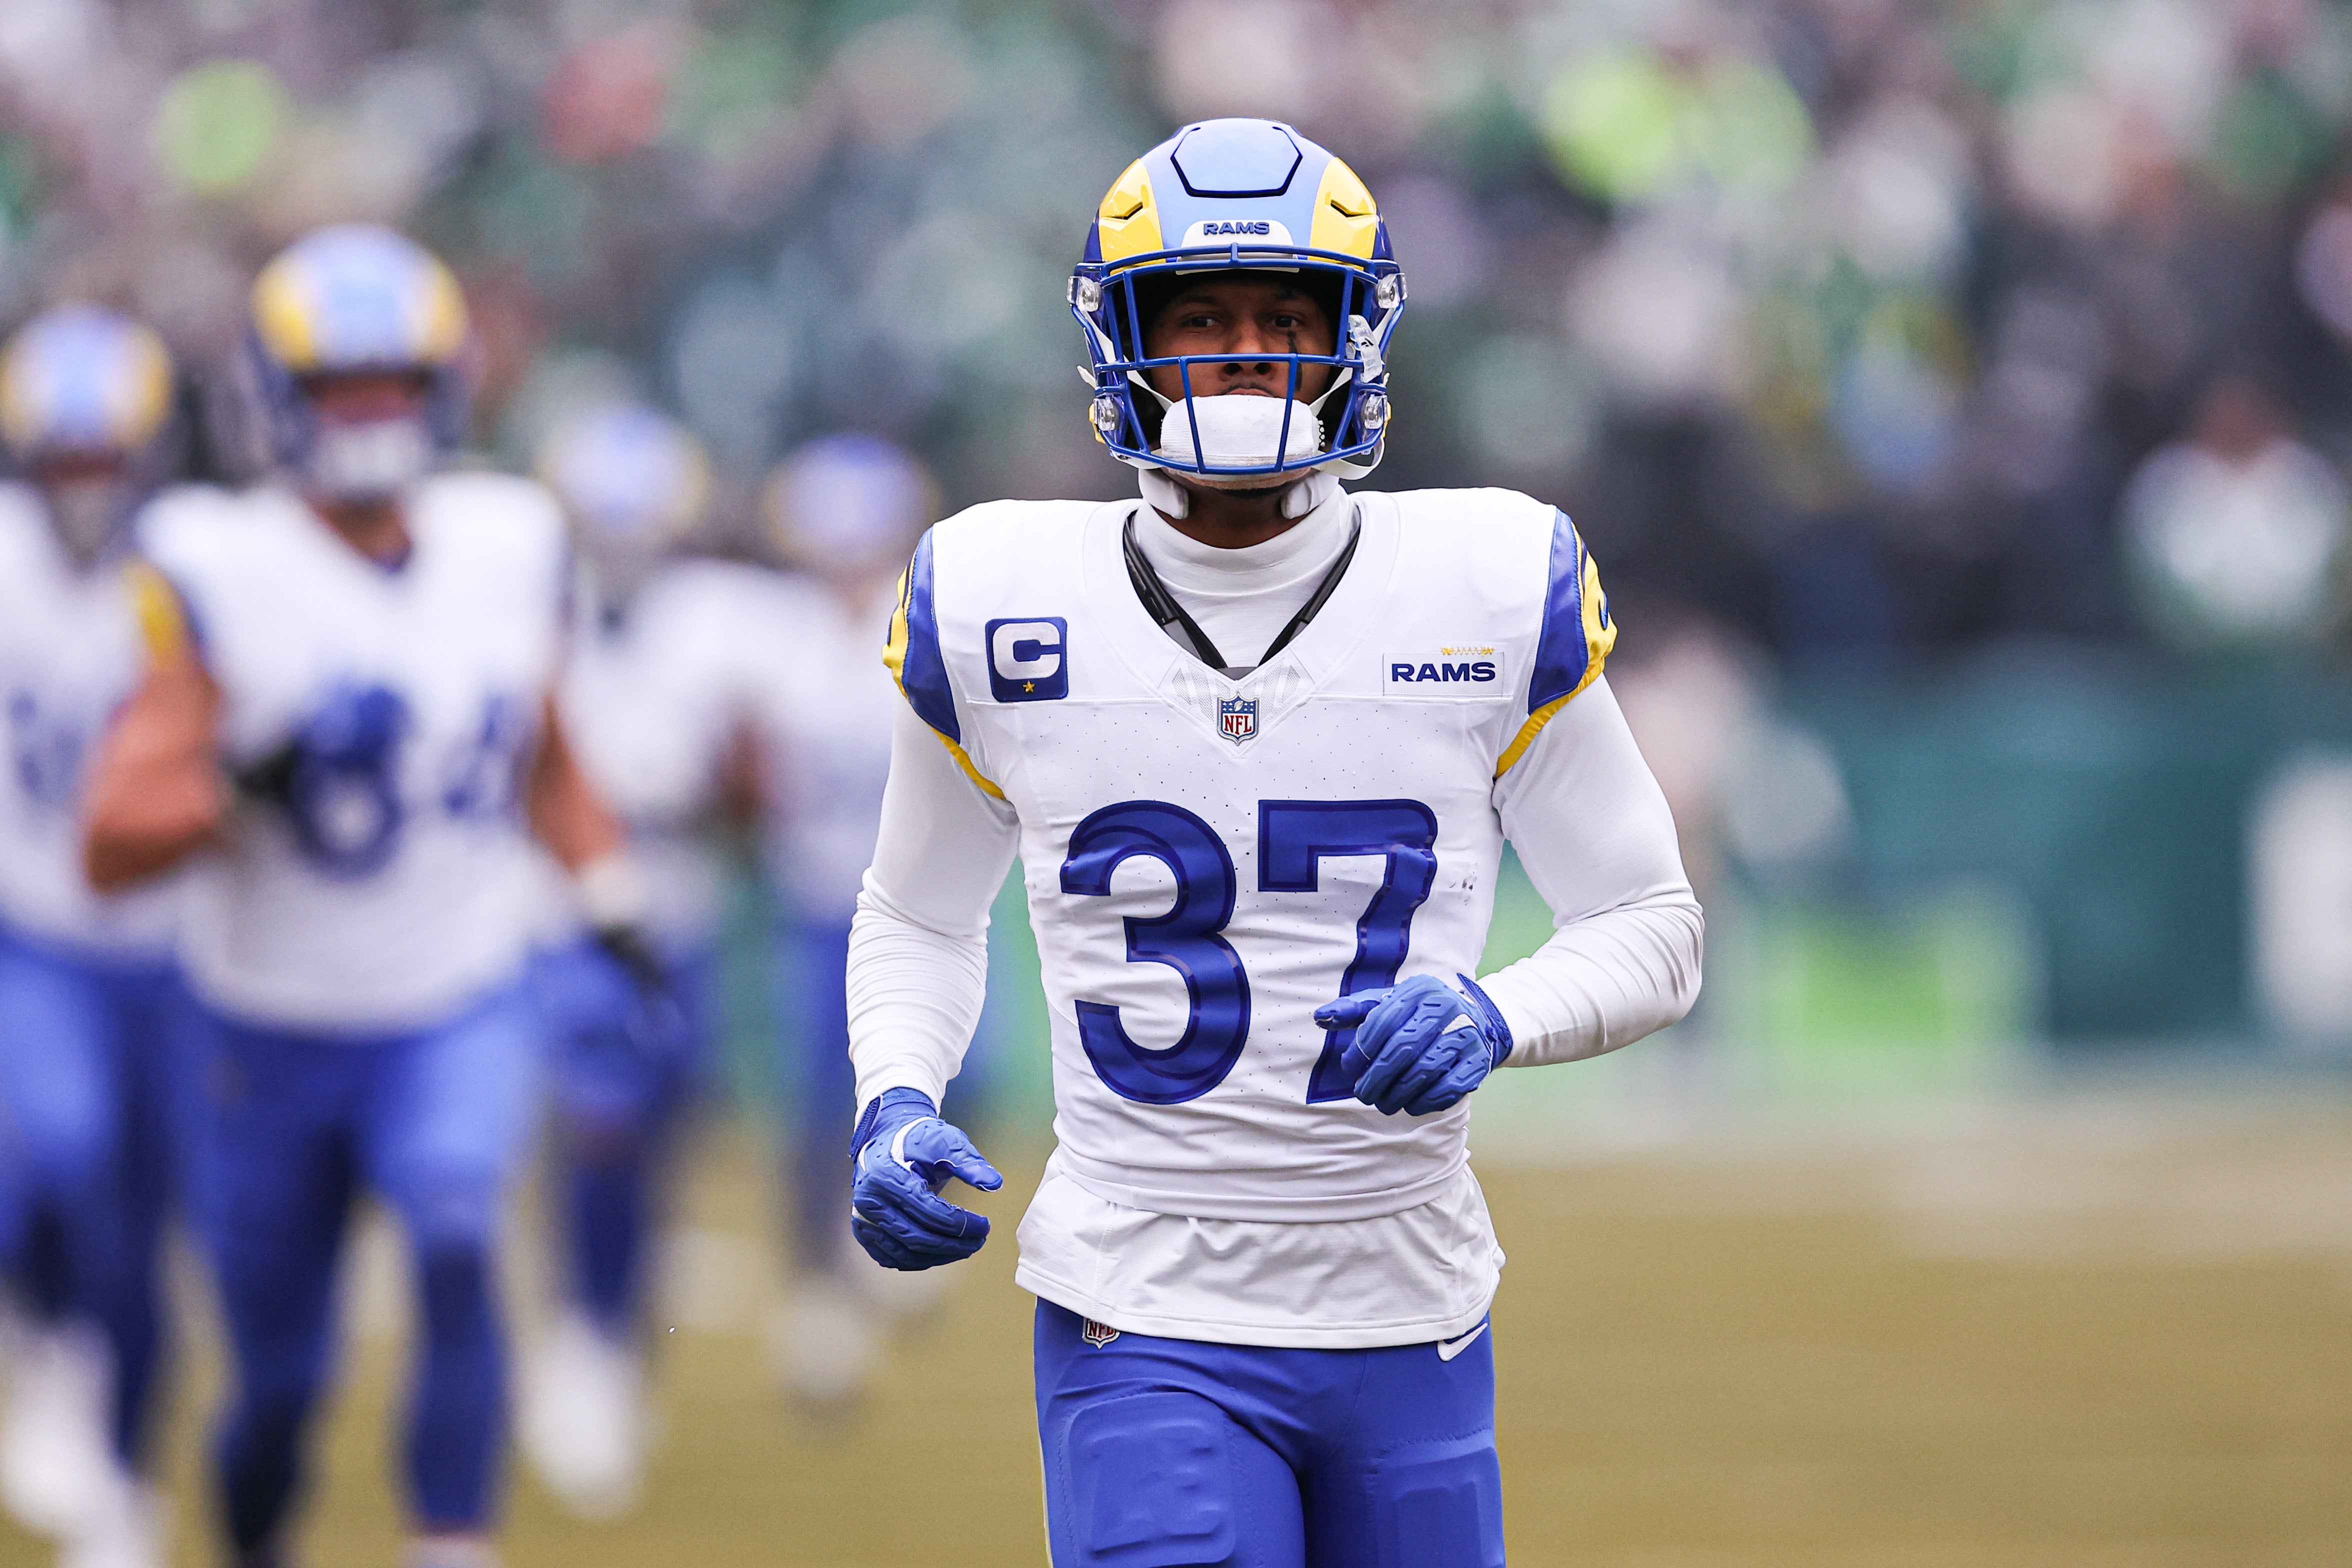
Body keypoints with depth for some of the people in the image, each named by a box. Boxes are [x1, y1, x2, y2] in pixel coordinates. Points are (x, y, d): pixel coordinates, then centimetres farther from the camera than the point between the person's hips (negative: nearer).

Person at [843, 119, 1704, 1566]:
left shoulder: (1493, 595, -3)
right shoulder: (1004, 608, -1)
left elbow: (1652, 930, 5)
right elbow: (921, 917, 15)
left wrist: (1495, 1018, -16)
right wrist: (893, 1104, -5)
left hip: (1412, 1320, 2)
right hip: (1146, 1324, -2)